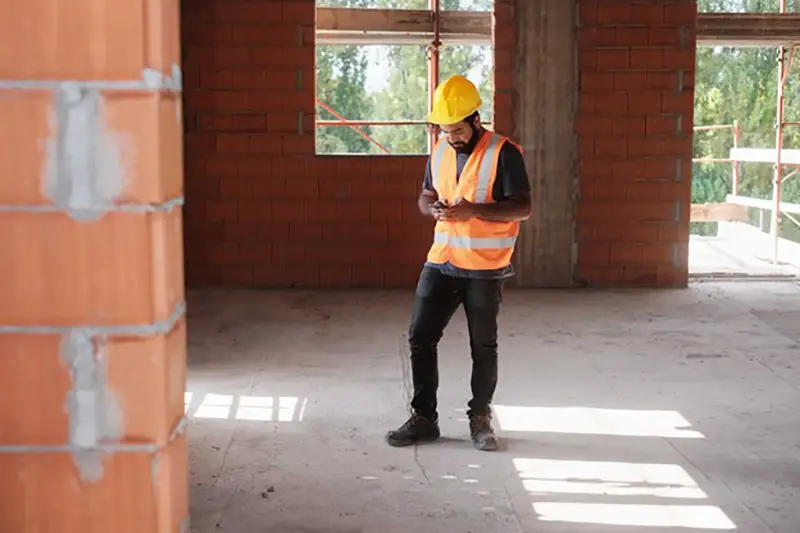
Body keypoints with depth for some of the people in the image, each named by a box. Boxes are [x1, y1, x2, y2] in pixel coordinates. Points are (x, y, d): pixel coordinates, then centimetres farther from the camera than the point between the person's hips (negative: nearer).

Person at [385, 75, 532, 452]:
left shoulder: (503, 153, -12)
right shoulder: (439, 152, 7)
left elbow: (522, 208, -14)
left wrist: (473, 210, -26)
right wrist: (433, 208, -7)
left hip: (485, 268, -5)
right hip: (441, 261, 5)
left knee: (483, 346, 7)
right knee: (420, 337, 3)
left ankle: (480, 418, 24)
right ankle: (423, 418, 15)